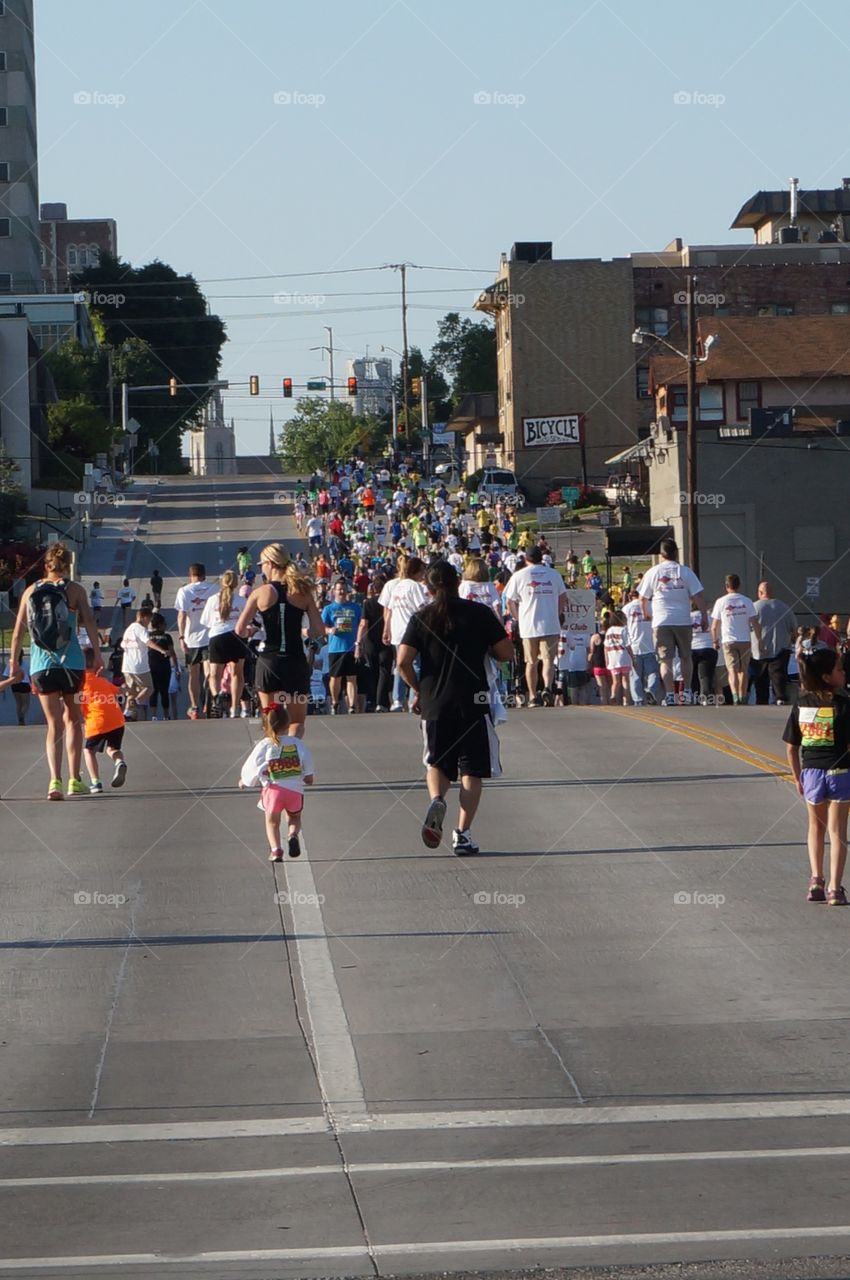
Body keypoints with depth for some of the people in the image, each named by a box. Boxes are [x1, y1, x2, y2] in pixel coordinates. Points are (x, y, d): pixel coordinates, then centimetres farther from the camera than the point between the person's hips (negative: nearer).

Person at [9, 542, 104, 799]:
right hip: (71, 662, -1)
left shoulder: (31, 591, 7)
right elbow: (89, 622, -9)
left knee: (54, 724, 4)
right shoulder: (75, 590, 1)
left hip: (40, 663, 1)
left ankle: (55, 781, -12)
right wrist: (97, 654, -7)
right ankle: (74, 780, 15)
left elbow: (18, 631, 6)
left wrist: (14, 665, 12)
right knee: (72, 719, 15)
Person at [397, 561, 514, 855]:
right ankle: (463, 833, -3)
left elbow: (403, 661, -5)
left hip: (433, 702, 2)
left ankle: (436, 800, -13)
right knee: (472, 770, 6)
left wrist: (418, 690, 10)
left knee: (437, 764, 18)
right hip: (473, 701, -2)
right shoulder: (480, 613, -1)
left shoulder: (422, 618, 2)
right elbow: (506, 653, -1)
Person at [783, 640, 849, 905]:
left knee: (816, 827, 22)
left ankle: (816, 880, 14)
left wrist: (798, 778, 14)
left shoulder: (802, 705, 0)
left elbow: (791, 748, 3)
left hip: (811, 772, 4)